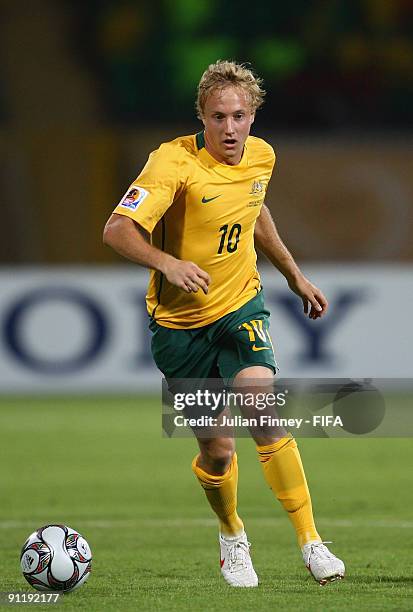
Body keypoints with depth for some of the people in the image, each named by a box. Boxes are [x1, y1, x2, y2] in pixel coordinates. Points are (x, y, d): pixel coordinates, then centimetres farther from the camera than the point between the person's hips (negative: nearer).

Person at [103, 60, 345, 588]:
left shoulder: (261, 157, -3)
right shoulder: (174, 162, -21)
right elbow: (117, 230, -29)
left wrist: (294, 275, 26)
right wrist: (169, 264, -46)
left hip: (241, 307, 2)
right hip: (179, 321, -2)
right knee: (217, 451, 2)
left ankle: (311, 544, -17)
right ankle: (232, 537, 32)